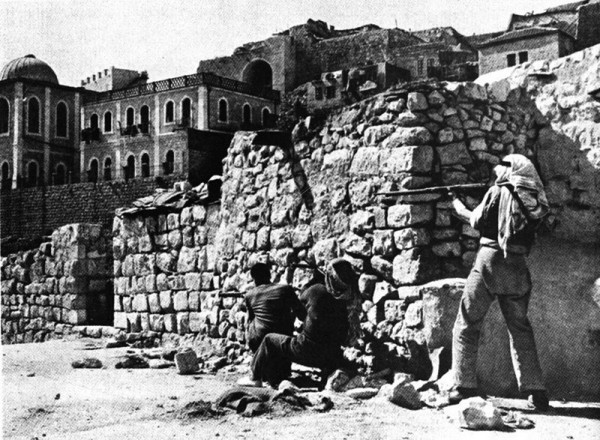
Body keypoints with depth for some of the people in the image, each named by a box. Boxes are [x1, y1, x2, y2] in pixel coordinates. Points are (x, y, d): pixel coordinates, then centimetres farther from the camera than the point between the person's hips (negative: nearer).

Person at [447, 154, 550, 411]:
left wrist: (457, 204, 15)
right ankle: (536, 391, 11)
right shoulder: (535, 201, 11)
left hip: (491, 263, -5)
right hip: (518, 268, 5)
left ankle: (465, 387, -1)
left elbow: (477, 222, -2)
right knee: (520, 329, 15)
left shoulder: (500, 191, -4)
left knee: (466, 326, 4)